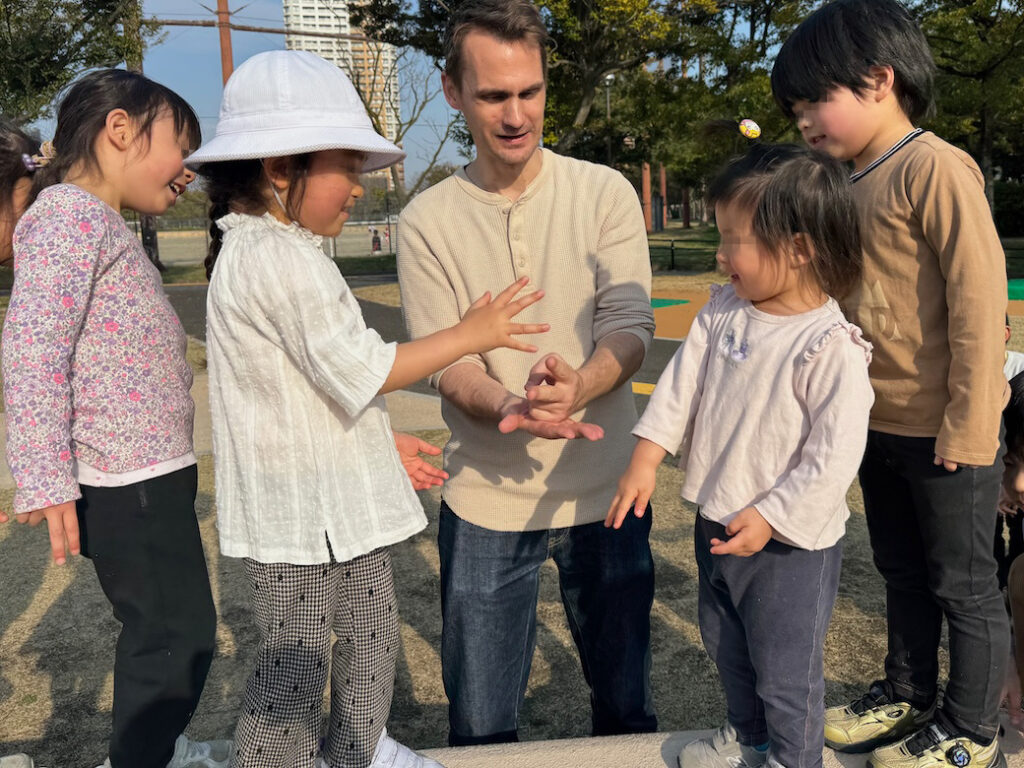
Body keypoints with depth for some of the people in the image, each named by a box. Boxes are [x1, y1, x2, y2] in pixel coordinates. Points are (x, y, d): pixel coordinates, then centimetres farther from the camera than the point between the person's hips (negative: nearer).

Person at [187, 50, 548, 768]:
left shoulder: (253, 253, 13)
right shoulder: (284, 259, -22)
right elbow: (361, 372, -23)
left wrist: (381, 441, 23)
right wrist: (468, 335, -15)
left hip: (338, 502, 11)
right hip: (303, 515, -11)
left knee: (374, 630, 23)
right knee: (297, 663, 5)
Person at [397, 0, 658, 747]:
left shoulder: (605, 194, -2)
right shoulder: (427, 221, -2)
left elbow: (631, 327, -8)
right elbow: (444, 360, -7)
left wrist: (577, 388, -30)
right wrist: (509, 410, -29)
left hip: (603, 489, 1)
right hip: (486, 498, 0)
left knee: (627, 702, 17)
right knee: (480, 723, 12)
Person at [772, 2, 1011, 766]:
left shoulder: (937, 169, -16)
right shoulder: (856, 186, 9)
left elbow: (980, 297, -19)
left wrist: (968, 426, -19)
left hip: (945, 432, -8)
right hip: (880, 425, 8)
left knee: (964, 583, 9)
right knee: (903, 573, 21)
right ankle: (908, 696, 39)